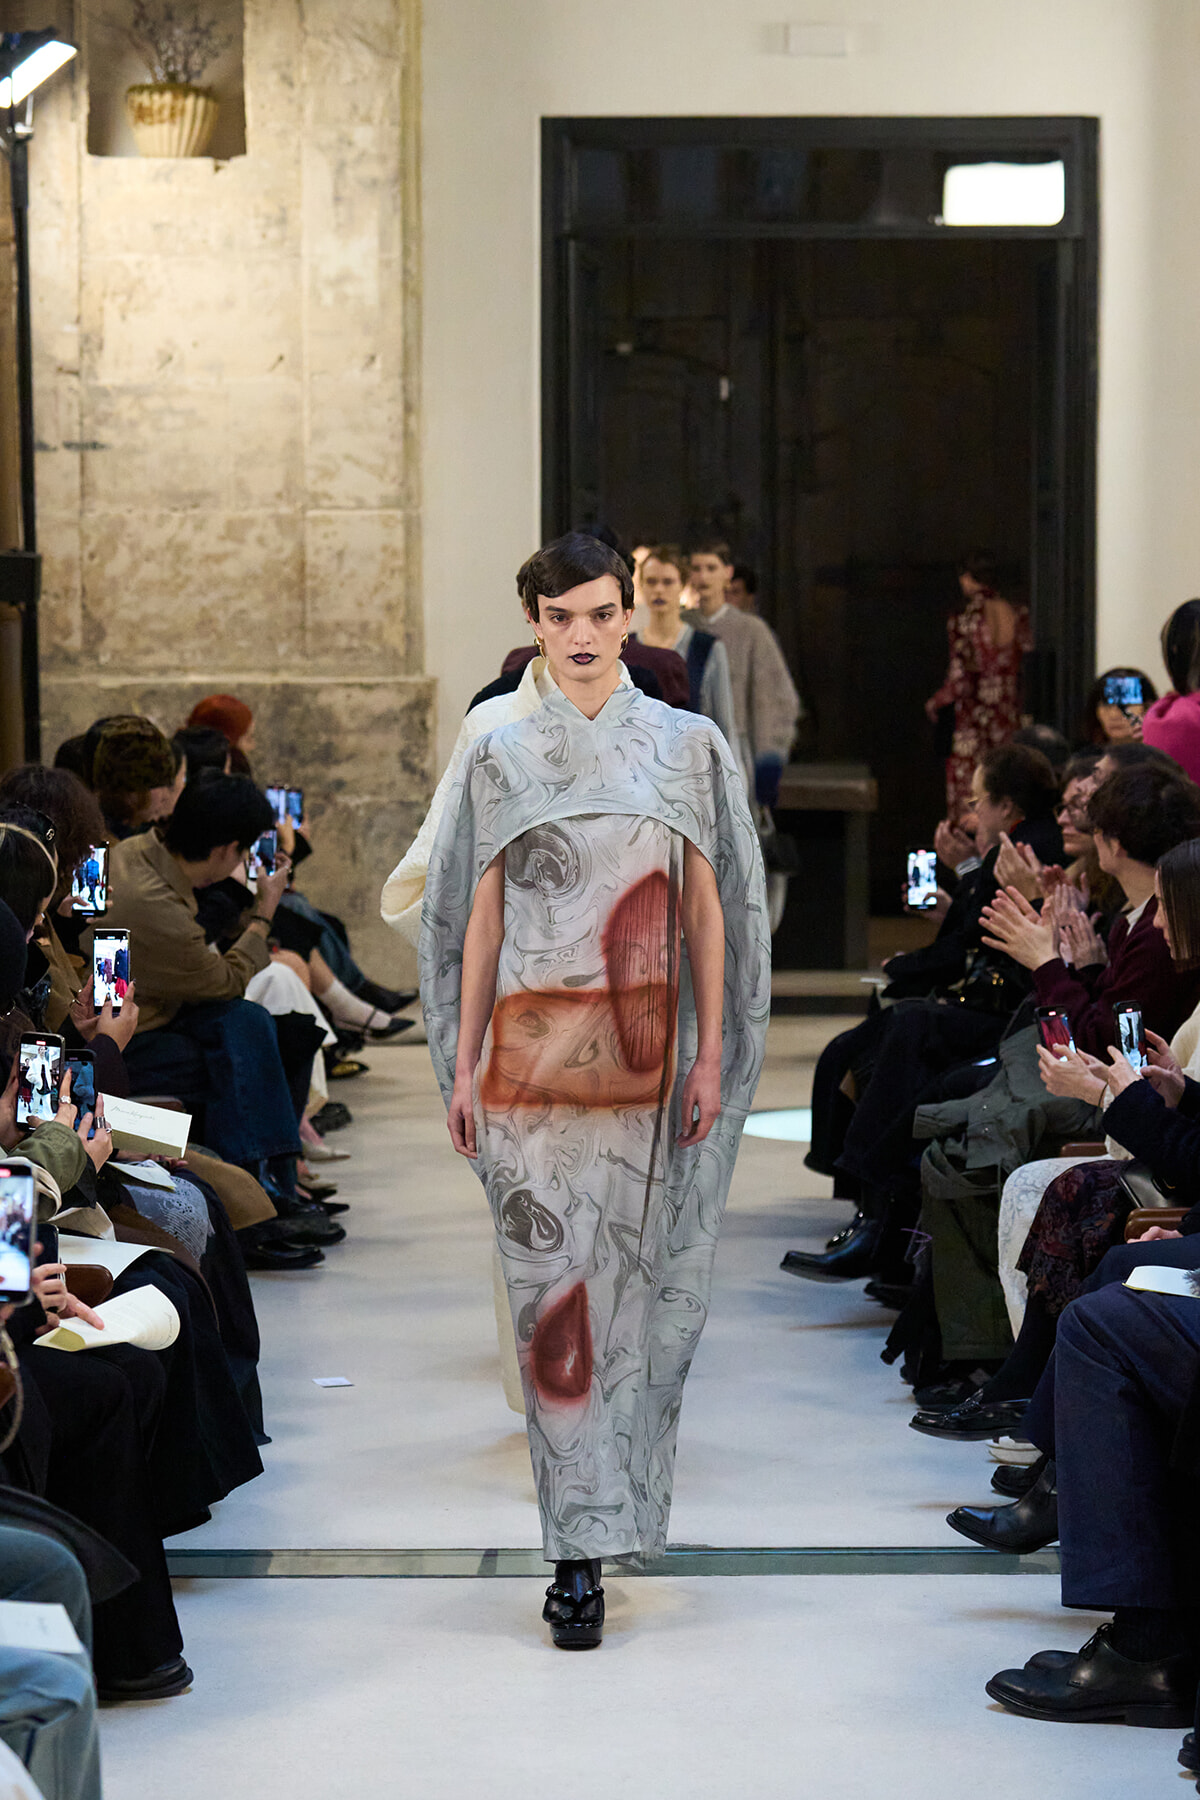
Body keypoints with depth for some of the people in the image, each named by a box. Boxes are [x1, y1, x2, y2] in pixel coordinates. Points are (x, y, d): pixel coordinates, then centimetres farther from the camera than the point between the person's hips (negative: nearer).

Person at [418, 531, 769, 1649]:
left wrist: (713, 1054, -1)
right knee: (553, 1286, -4)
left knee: (629, 1283, 4)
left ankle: (601, 1517, 22)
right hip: (531, 1052, 0)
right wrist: (463, 1068, 4)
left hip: (644, 1050, 0)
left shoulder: (686, 747, 5)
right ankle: (581, 1544, 0)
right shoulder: (501, 758, 6)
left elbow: (707, 909, 5)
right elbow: (481, 919, 7)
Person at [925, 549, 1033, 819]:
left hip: (972, 719, -5)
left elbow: (959, 682, -16)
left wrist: (934, 703, 1)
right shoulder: (1017, 615, 0)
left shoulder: (963, 621, -14)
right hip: (1009, 717, 5)